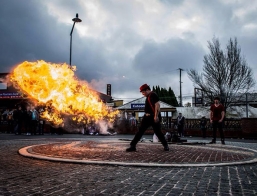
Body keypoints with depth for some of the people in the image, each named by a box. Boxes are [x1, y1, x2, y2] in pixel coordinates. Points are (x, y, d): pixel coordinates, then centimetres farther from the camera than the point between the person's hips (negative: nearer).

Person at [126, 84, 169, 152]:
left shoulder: (153, 95, -12)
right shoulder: (148, 96, 16)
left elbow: (157, 105, -22)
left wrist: (156, 116, -27)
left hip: (154, 117, -9)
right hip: (147, 117, 9)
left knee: (158, 132, -1)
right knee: (140, 131, 5)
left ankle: (166, 145, 15)